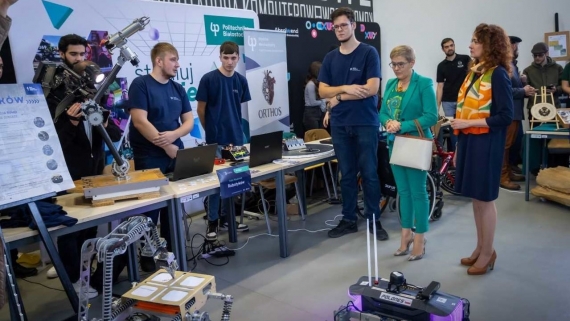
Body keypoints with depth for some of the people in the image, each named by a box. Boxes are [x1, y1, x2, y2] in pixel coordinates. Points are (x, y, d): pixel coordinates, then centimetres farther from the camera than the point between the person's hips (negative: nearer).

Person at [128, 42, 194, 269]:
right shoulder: (140, 84, -8)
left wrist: (173, 135, -13)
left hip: (176, 155, 6)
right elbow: (140, 122, -16)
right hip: (149, 157, -6)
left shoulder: (178, 89, 10)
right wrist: (167, 147, -15)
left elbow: (189, 121, 8)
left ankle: (171, 249, 26)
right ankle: (147, 255, 16)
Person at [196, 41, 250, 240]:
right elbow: (201, 109, -2)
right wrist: (210, 130, 6)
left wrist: (234, 128, 14)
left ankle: (226, 217, 25)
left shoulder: (241, 80, 5)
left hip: (236, 137, 5)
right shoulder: (208, 79, -9)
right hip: (215, 139, -5)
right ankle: (213, 221, 12)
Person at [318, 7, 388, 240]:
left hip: (365, 123, -4)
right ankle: (348, 220, 20)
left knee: (369, 174, 2)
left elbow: (372, 88, -13)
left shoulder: (369, 53, -3)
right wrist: (346, 88, -14)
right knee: (346, 175, 10)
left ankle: (374, 220, 14)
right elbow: (322, 91, 4)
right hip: (339, 124, 4)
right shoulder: (330, 58, 10)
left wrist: (338, 97, -9)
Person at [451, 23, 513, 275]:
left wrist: (469, 123, -19)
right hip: (468, 141, 8)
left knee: (485, 198, 2)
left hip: (486, 144, -8)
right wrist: (459, 145, 13)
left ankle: (488, 253, 17)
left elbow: (505, 116, -15)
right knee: (475, 198, 14)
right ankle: (480, 248, 28)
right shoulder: (474, 71, 14)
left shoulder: (498, 74, -10)